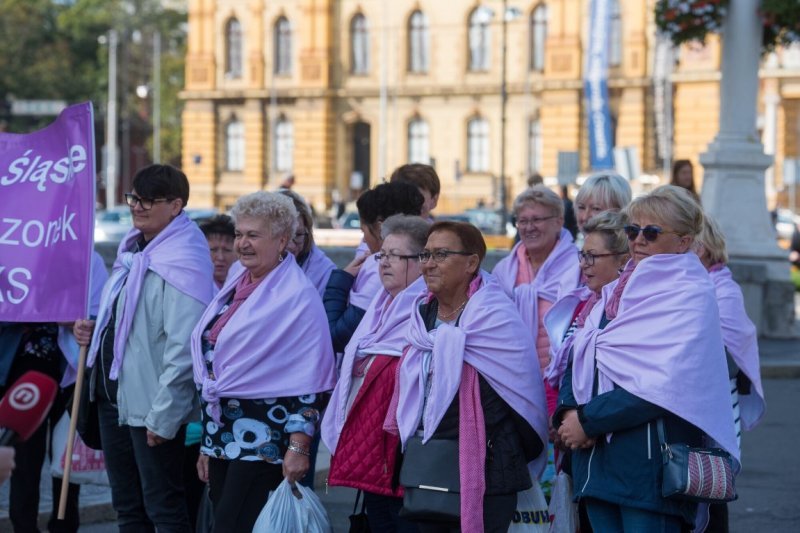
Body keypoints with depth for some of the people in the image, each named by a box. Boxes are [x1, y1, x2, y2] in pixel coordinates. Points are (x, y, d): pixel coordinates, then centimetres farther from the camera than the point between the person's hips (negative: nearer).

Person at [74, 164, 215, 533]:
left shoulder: (183, 261, -17)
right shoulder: (133, 248, 11)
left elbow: (184, 347, -22)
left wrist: (163, 416, -22)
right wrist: (94, 330, 4)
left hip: (151, 407, -9)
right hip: (112, 393, 9)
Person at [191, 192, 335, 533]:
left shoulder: (298, 296, -10)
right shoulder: (236, 287, 14)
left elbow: (310, 381, -14)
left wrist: (298, 447, -19)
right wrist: (207, 444, 20)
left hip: (262, 441, -8)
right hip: (223, 438, 8)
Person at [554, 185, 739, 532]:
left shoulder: (690, 297, -7)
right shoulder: (617, 291, 16)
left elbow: (664, 384, -17)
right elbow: (579, 359, 13)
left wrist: (588, 420, -15)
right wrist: (568, 411, -7)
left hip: (650, 460, -7)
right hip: (596, 452, 7)